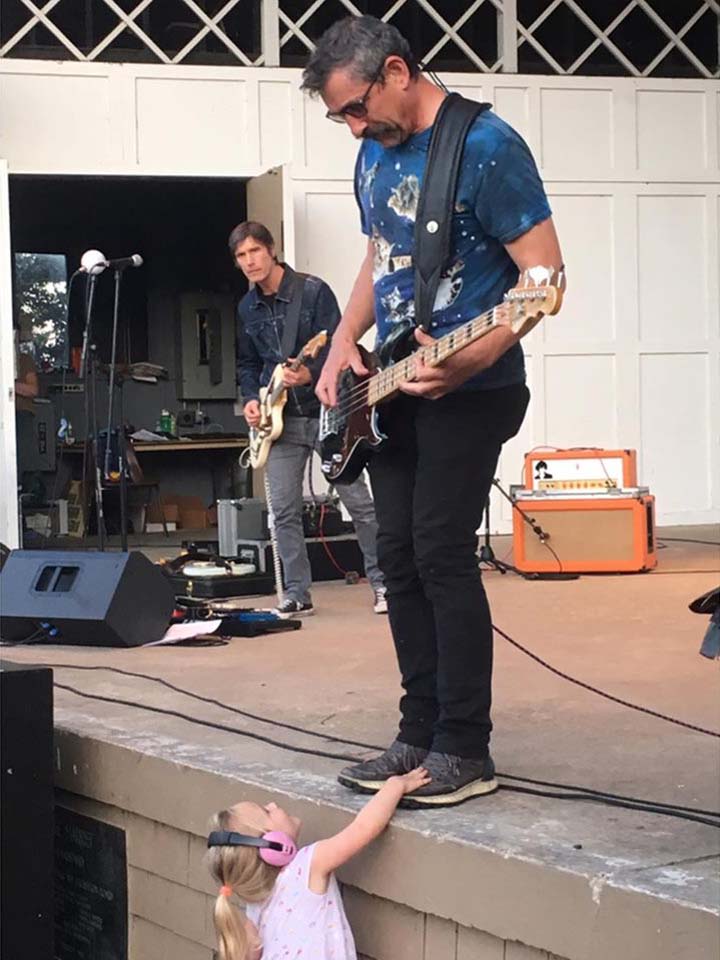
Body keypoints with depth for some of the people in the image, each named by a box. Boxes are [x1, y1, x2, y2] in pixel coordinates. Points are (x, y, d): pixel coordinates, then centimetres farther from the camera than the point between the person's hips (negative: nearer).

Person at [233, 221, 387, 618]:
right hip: (279, 419, 5)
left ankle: (382, 583, 8)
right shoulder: (247, 308, 10)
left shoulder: (313, 291, -7)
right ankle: (297, 595, 9)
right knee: (284, 511, 1)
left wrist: (311, 375, -28)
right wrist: (251, 399, 2)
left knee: (359, 501, -3)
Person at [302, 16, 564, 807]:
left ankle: (465, 752, -4)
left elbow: (545, 273, -18)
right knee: (399, 558, 7)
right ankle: (421, 734, 15)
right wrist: (344, 344, 7)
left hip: (468, 390, -8)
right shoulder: (374, 156, 10)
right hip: (394, 389, 8)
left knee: (441, 556, -11)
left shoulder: (485, 146, -16)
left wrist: (469, 360, -29)